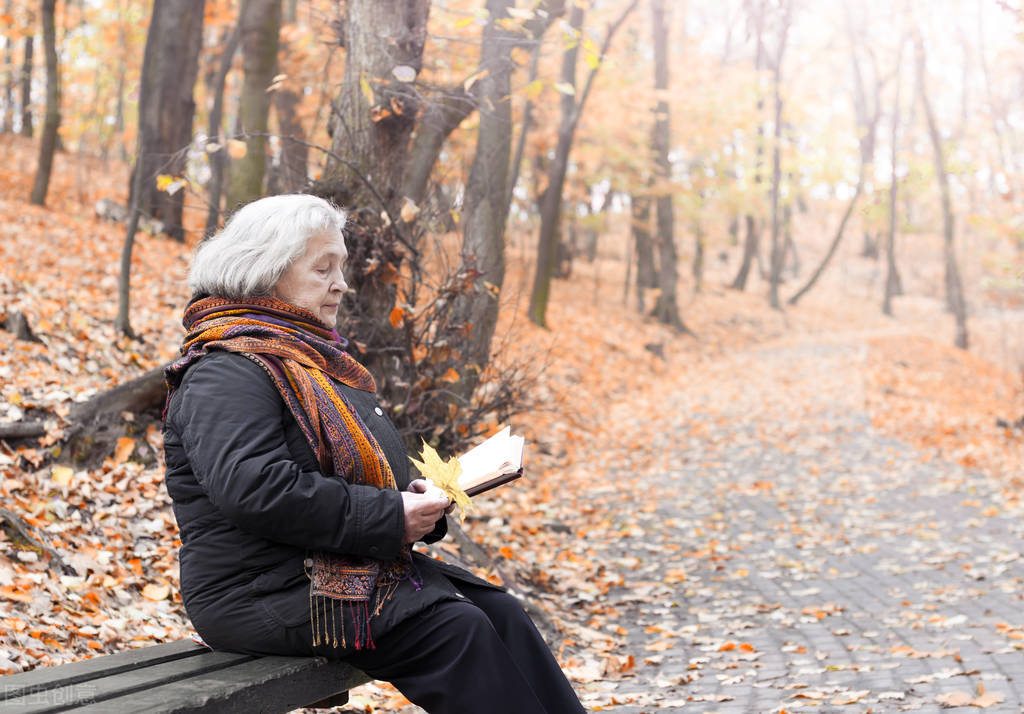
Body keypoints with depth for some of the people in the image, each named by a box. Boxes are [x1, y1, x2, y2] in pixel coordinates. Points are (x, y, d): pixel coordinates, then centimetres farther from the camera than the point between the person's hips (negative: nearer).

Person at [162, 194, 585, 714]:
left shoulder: (312, 356, 21)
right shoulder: (225, 374, -12)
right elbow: (254, 489, -27)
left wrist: (413, 498, 6)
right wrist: (390, 518, -24)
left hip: (353, 569, 10)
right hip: (268, 591, -9)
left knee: (499, 613, -6)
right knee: (456, 629, -22)